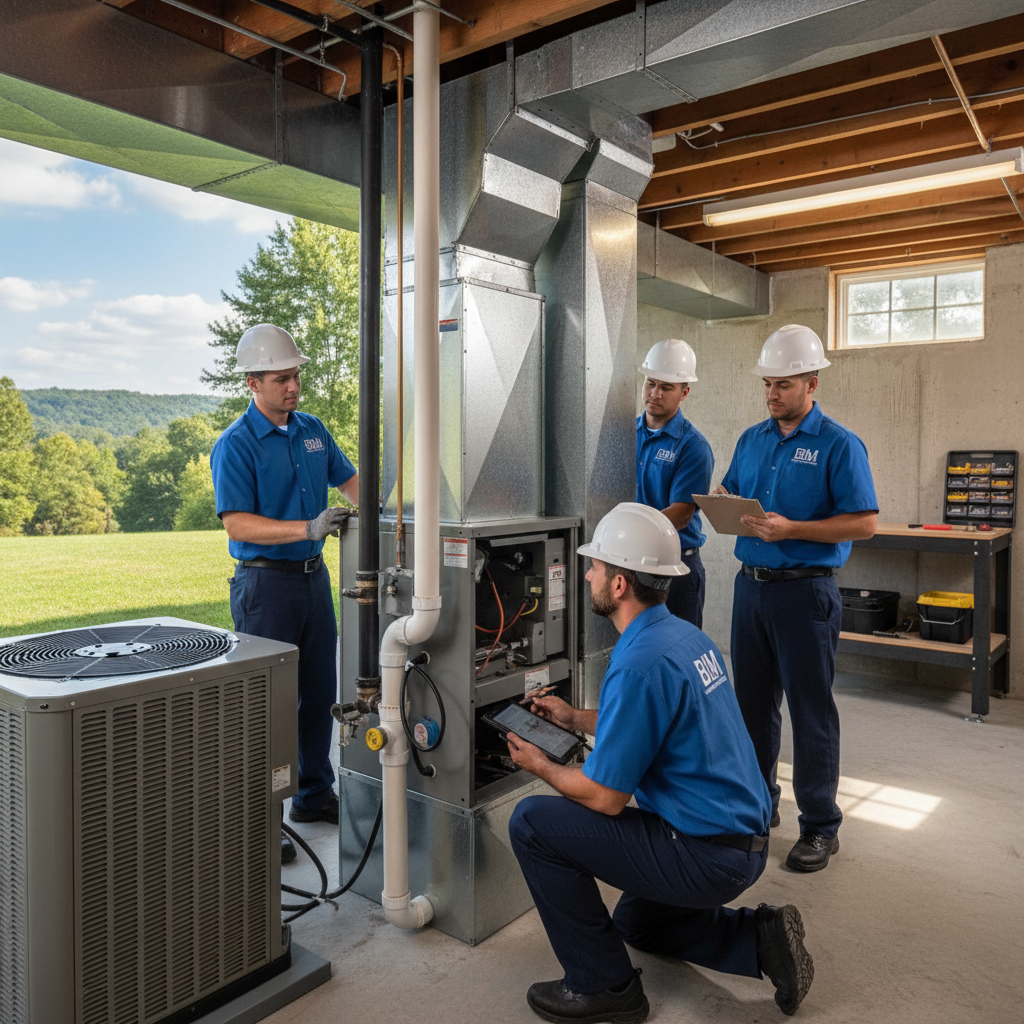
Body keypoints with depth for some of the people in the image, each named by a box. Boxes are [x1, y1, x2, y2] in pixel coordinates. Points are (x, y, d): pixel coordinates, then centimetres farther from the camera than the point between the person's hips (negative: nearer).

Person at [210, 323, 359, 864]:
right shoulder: (235, 444, -12)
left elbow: (348, 479, 20)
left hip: (314, 576, 7)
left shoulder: (312, 430, 9)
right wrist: (308, 527, -29)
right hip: (266, 581, -7)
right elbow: (237, 523, -19)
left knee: (320, 693, 14)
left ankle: (315, 795, 31)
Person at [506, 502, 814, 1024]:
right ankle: (762, 938, 18)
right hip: (745, 842, 10)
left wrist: (542, 766, -3)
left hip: (705, 856, -10)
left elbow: (605, 798, -21)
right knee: (638, 921, 34)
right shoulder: (686, 635, 4)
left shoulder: (638, 664, -26)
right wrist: (574, 717, 22)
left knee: (531, 822, -9)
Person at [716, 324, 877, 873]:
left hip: (804, 589, -6)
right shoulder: (751, 439, 11)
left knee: (810, 710, 2)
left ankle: (820, 826, 16)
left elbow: (865, 522, -13)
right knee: (753, 701, 14)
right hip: (750, 582, 6)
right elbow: (729, 493, 19)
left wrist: (791, 529, -22)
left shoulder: (839, 445, -8)